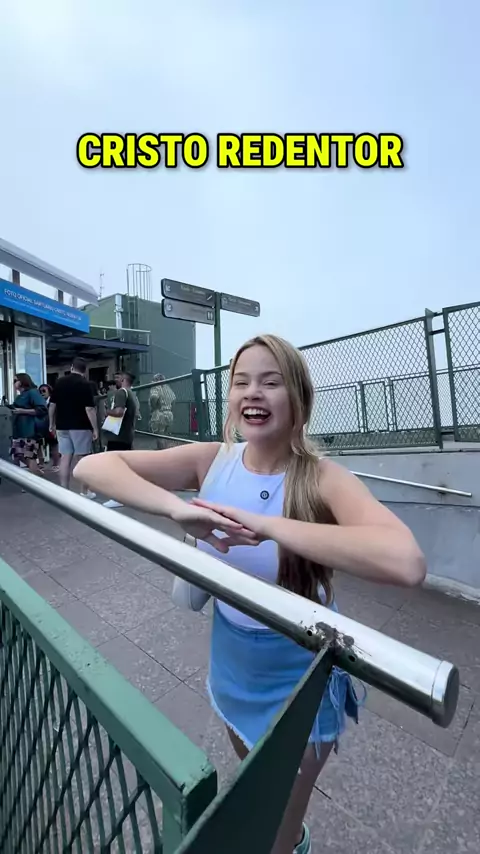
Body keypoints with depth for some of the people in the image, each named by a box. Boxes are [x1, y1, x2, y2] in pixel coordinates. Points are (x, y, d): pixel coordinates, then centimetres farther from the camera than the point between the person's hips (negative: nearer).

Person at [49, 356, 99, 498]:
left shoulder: (59, 382, 7)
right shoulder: (85, 384, -9)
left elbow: (52, 405, 9)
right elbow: (89, 409, -15)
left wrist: (52, 424, 18)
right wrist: (95, 428, -10)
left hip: (62, 426, 5)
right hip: (80, 426, -5)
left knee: (65, 458, 7)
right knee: (82, 459, 2)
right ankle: (84, 492, 9)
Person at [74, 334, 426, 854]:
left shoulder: (323, 479, -25)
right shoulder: (212, 460, -16)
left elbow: (406, 563, -43)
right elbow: (91, 467, -20)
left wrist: (266, 525, -41)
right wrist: (176, 507, -36)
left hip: (297, 682, -4)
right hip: (230, 667, 5)